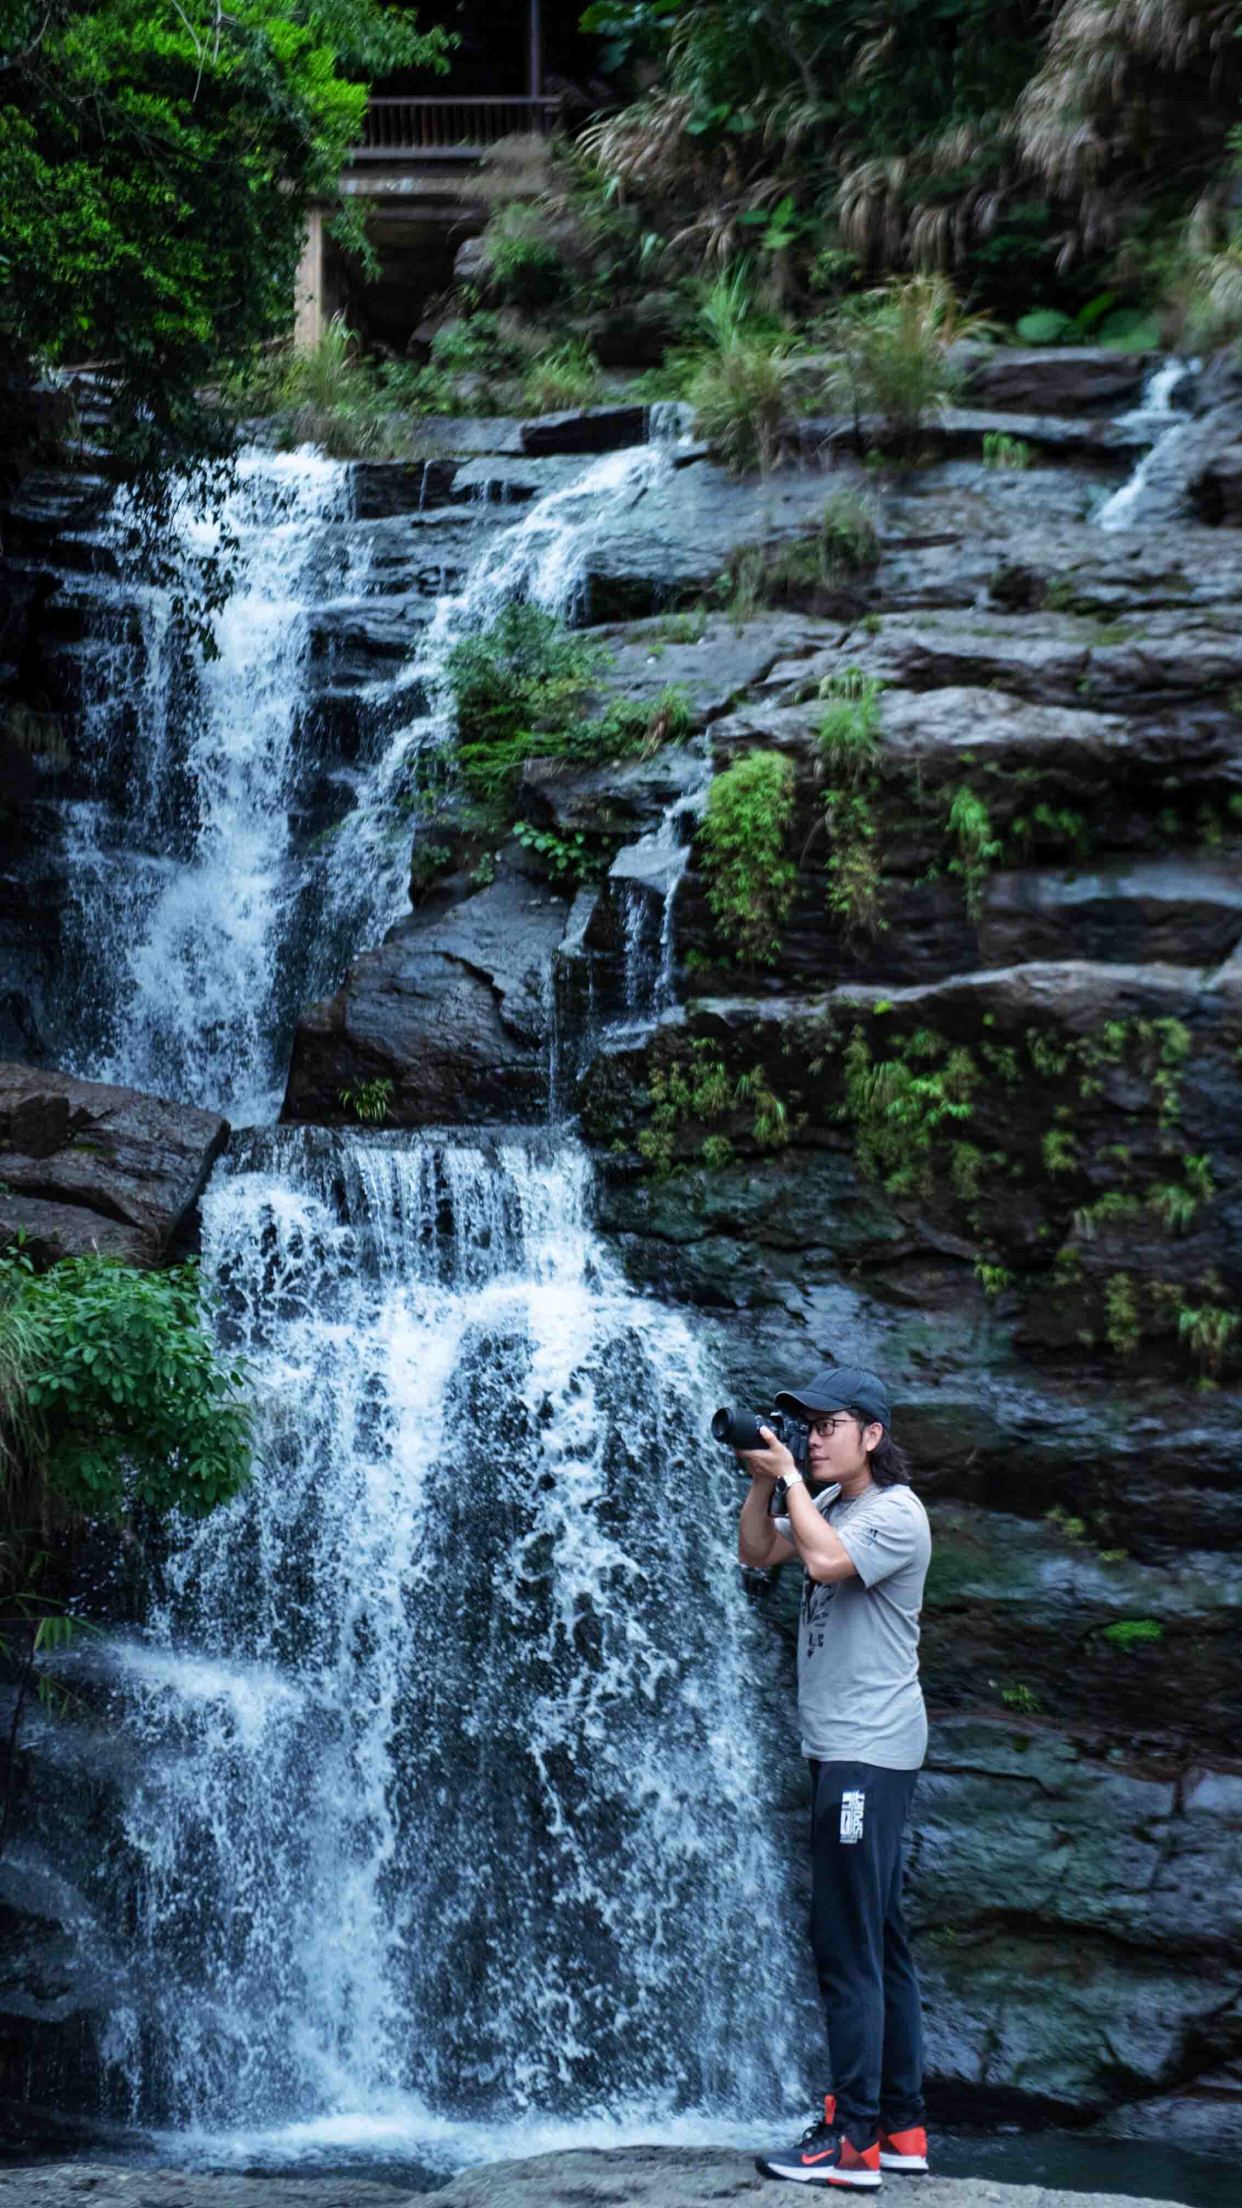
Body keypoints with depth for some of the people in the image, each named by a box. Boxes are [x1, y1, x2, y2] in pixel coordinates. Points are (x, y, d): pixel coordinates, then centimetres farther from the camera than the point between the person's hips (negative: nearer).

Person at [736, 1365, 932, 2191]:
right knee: (879, 1943, 13)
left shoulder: (896, 1513, -13)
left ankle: (854, 2143, -7)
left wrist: (790, 1476, -17)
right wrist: (762, 1480, 0)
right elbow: (757, 1551, 14)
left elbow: (825, 1560, -28)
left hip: (870, 1751, -10)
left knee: (850, 1946, -10)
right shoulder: (830, 1503, 16)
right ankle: (902, 2127, 20)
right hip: (844, 1748, 10)